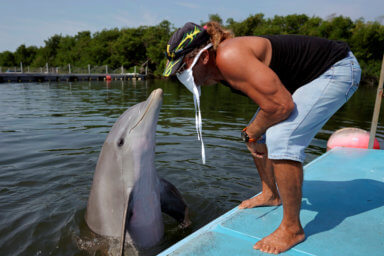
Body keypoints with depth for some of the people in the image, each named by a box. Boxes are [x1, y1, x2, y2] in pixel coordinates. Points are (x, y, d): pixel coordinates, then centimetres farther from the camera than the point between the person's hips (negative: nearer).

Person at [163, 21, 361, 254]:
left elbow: (281, 106, -32)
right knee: (259, 131, 10)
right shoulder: (220, 65, -2)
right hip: (306, 77, 10)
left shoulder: (230, 57, -31)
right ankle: (271, 194, 29)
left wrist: (251, 133, -16)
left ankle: (292, 228, -7)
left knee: (281, 138, -24)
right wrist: (252, 132, -5)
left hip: (337, 69, -9)